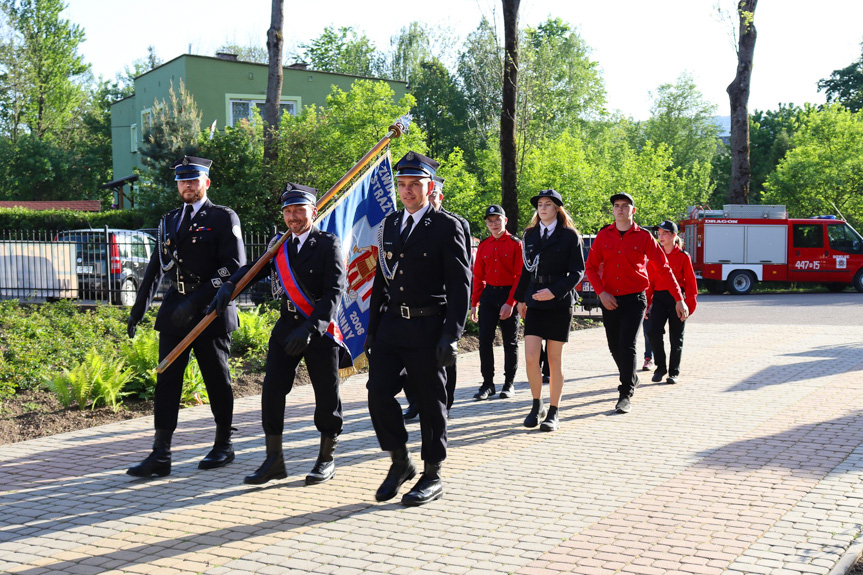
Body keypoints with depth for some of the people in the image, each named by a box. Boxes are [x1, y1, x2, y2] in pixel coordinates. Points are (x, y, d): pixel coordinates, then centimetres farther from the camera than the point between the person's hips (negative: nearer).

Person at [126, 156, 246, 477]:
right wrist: (138, 309, 11)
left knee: (217, 381, 5)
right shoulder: (168, 222, 16)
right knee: (166, 380, 0)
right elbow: (155, 269, 19)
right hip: (175, 310, 5)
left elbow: (234, 266, -12)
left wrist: (197, 301, -18)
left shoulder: (224, 218, -2)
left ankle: (224, 446, 20)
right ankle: (160, 455, 2)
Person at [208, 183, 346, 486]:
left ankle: (327, 460, 20)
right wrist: (230, 284, -6)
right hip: (287, 325, 5)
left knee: (327, 395, 4)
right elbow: (255, 268, 17)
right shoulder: (278, 245, 10)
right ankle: (274, 460, 8)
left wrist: (309, 329, -26)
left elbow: (334, 292, -16)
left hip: (320, 329, -4)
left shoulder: (329, 244, -7)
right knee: (272, 390, -2)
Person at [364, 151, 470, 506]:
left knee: (430, 403, 3)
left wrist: (451, 336, -14)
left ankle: (432, 476, 16)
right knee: (379, 394, -2)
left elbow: (460, 286, -8)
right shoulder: (389, 225, 13)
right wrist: (372, 329, 13)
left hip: (427, 327, -5)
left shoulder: (447, 227, -4)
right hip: (391, 326, 5)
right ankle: (400, 463, 18)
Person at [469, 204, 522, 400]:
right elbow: (478, 276, 11)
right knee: (485, 339, -2)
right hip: (488, 294, 3)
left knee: (510, 342, 5)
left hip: (509, 296, -3)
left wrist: (510, 303, -16)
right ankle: (488, 384, 6)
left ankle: (509, 384, 16)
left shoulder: (515, 244, -5)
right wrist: (474, 303, 6)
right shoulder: (483, 246, 8)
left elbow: (520, 276, -9)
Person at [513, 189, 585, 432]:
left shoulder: (570, 236, -2)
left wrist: (554, 291, -17)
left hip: (560, 304, -3)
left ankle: (553, 412, 12)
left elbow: (578, 271, -5)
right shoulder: (530, 235, 11)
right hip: (534, 303, 3)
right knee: (530, 358, -6)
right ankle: (537, 405, 14)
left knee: (554, 360, 2)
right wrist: (521, 298, 15)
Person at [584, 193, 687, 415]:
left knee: (627, 345, -12)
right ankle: (631, 377, 37)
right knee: (614, 346, 11)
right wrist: (601, 292, -10)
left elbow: (663, 269, 0)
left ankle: (626, 395, -8)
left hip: (635, 299, -3)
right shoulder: (603, 236, 6)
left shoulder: (643, 237, 0)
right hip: (609, 300, 3)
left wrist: (679, 299, -2)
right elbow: (591, 267, 5)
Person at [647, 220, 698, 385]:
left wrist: (690, 304, -7)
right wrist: (647, 302, 3)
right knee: (653, 332, -14)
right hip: (659, 297, 2)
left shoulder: (683, 256, -1)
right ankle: (660, 367, 3)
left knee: (676, 338, 4)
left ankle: (674, 372, 16)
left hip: (677, 298, -2)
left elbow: (690, 282, -1)